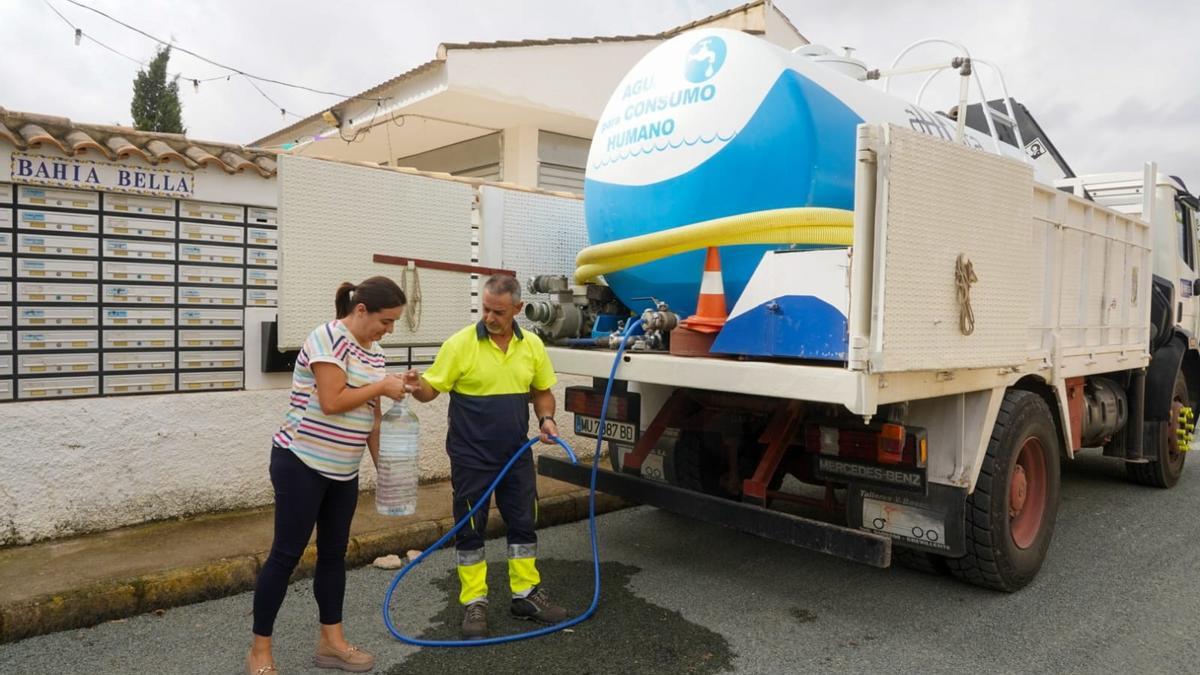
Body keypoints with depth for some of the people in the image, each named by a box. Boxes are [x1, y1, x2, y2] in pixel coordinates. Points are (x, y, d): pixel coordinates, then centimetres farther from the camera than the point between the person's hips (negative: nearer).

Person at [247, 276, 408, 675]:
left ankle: (331, 642, 25)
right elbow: (332, 402, -25)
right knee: (287, 554, 0)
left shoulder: (374, 352, 9)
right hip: (301, 463, -8)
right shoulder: (328, 338, -16)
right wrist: (382, 387, -15)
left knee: (334, 553, 13)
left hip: (343, 471, 8)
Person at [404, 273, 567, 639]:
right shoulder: (460, 343, -11)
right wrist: (416, 386, -31)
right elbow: (431, 389, -9)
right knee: (470, 528, 5)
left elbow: (542, 392, 12)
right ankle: (474, 603, 19)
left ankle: (526, 594, 27)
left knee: (523, 523, 12)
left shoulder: (532, 345, 1)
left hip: (516, 454, 4)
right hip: (471, 457, -4)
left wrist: (546, 419, -6)